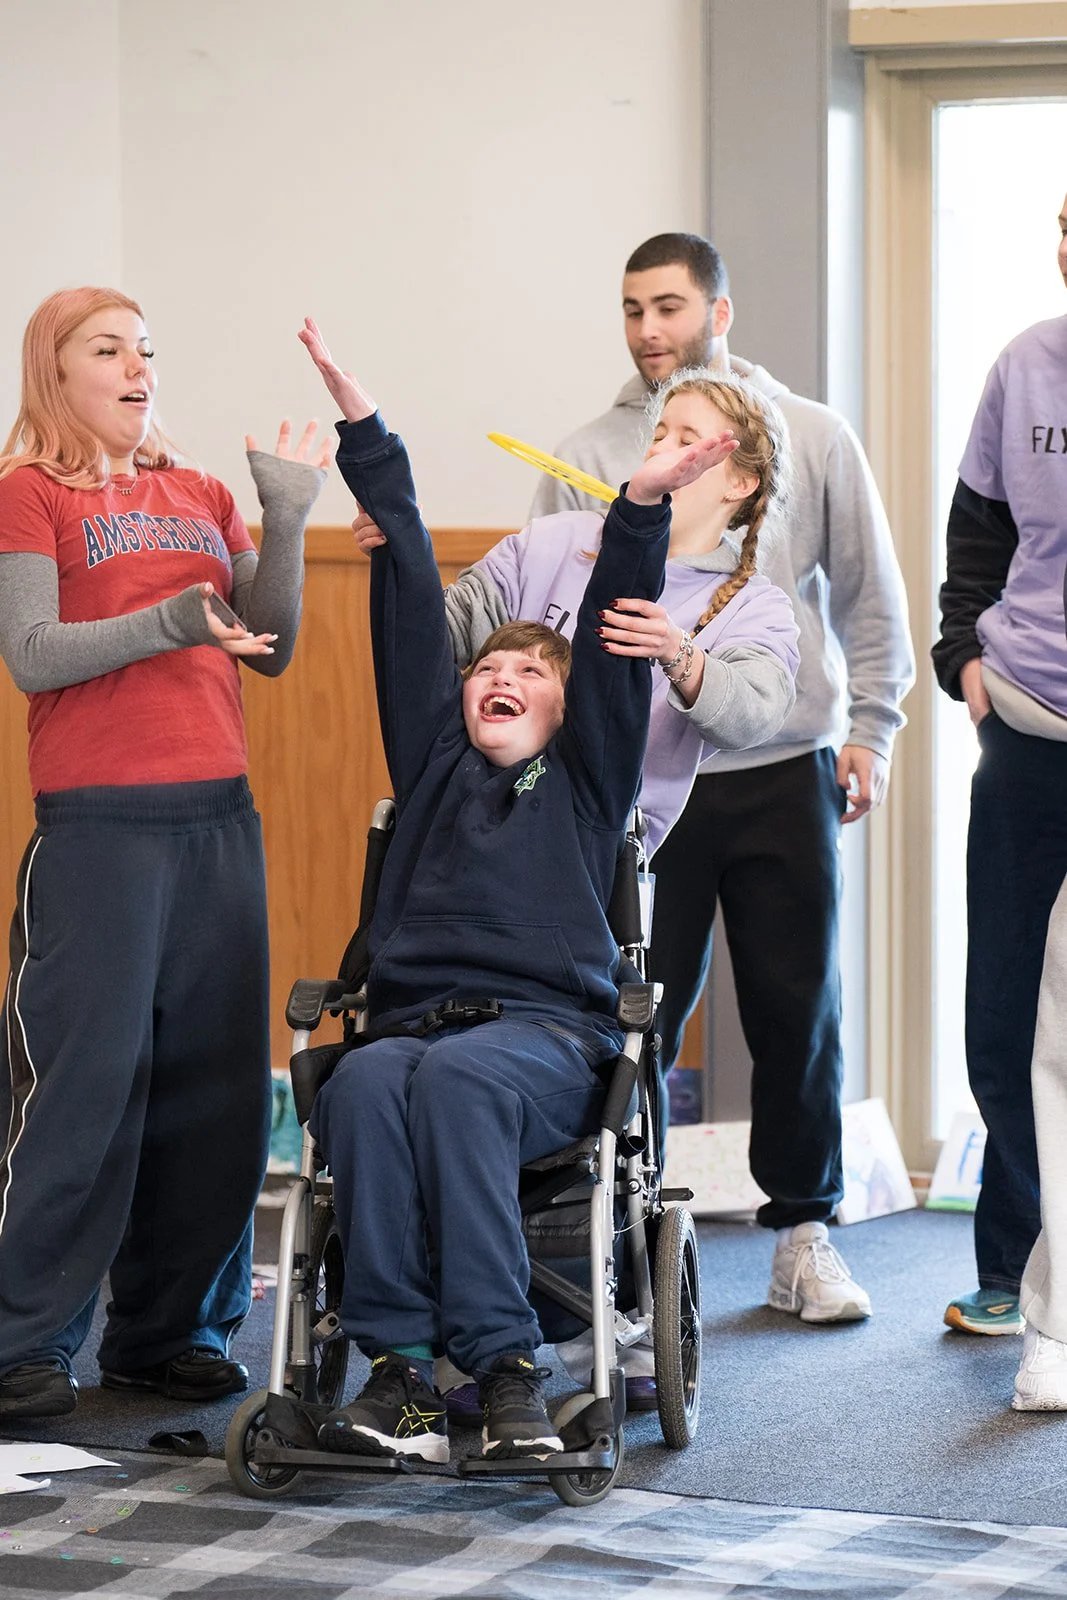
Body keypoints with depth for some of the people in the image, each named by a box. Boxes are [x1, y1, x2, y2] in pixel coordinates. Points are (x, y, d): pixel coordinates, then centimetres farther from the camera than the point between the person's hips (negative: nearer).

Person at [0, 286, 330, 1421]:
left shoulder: (201, 497, 17)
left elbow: (268, 652, 12)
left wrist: (287, 521, 0)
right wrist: (169, 622, -22)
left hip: (217, 814, 6)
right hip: (97, 819, -6)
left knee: (214, 1082, 5)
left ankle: (171, 1327, 14)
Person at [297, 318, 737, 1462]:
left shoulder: (588, 776, 23)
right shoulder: (435, 762, 27)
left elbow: (614, 642, 10)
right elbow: (411, 596, 24)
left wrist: (642, 504, -3)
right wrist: (358, 420, 25)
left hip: (546, 1034, -2)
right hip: (414, 1015, 2)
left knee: (457, 1078, -36)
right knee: (369, 1084, -34)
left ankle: (500, 1359, -40)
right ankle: (400, 1367, -37)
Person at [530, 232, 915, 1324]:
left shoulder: (811, 439, 5)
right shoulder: (587, 458, 4)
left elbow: (871, 598, 10)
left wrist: (869, 730, 3)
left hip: (787, 775, 1)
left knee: (799, 1012, 6)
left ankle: (803, 1234, 18)